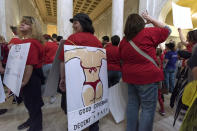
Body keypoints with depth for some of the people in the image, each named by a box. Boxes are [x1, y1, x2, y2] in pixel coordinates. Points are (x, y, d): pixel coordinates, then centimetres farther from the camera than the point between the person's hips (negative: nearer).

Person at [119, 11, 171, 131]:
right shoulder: (148, 33, -6)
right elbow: (167, 30, 10)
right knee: (148, 108, 6)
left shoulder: (124, 40, 9)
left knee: (133, 104, 18)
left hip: (130, 76, 6)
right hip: (148, 77, -6)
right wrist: (152, 20, 14)